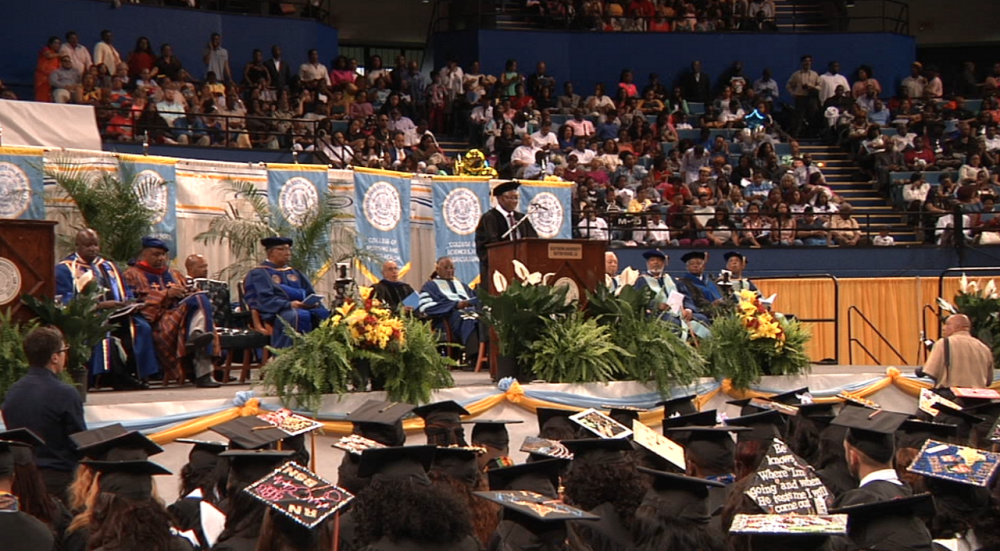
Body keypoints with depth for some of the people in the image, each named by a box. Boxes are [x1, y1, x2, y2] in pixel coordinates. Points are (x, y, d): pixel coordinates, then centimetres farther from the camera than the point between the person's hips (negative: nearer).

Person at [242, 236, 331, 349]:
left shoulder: (295, 273, 30)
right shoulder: (258, 274, 8)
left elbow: (310, 294, 24)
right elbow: (264, 300, -6)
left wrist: (313, 302, -2)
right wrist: (289, 305, -21)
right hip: (275, 313, -6)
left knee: (325, 314, -25)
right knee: (301, 316, -39)